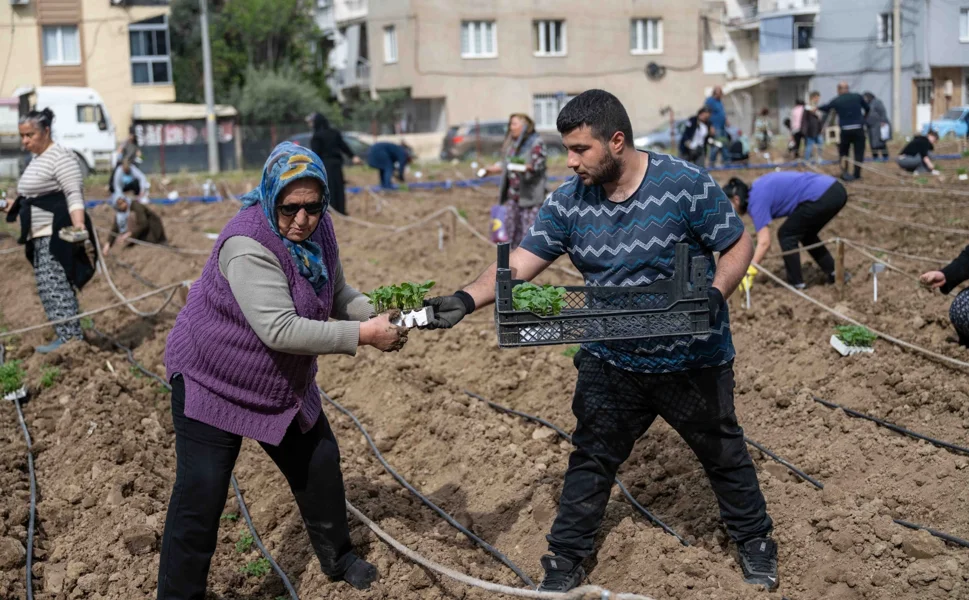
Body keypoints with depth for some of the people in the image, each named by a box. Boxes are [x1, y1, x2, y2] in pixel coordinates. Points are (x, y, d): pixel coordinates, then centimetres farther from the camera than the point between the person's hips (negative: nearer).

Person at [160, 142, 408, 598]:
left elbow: (337, 294, 3)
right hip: (212, 381, -8)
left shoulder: (317, 229, -7)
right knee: (201, 495, -7)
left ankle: (338, 559, 39)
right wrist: (363, 335, -34)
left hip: (284, 386, 8)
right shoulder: (248, 244, -32)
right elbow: (280, 330, -36)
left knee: (320, 464, 17)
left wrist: (379, 315, -18)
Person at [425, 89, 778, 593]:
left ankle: (754, 541, 40)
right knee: (591, 460, 11)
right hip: (610, 363, 3)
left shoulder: (685, 185, -18)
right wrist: (467, 299, -28)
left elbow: (738, 244, -9)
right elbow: (521, 262, -12)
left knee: (723, 453, 16)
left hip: (693, 360, -2)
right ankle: (566, 560, 27)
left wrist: (716, 293, -27)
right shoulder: (568, 202, -7)